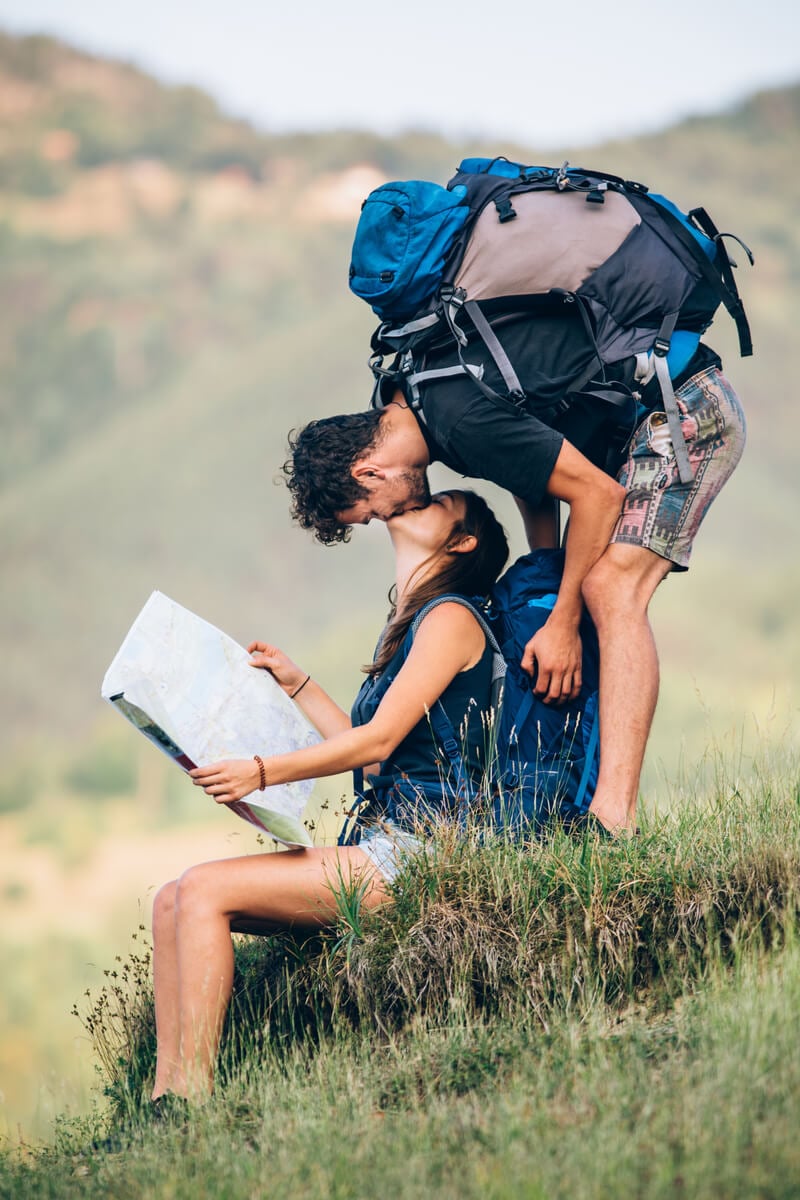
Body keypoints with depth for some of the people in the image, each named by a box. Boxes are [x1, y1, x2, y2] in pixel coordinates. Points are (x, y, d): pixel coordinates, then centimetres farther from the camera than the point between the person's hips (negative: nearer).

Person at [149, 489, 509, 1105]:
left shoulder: (450, 618, -5)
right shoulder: (407, 627, 24)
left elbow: (379, 738, -15)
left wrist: (263, 772, -20)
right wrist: (299, 685, 27)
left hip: (418, 851, -9)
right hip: (383, 845, 9)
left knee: (204, 889, -18)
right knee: (173, 900, -1)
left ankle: (193, 1095, -20)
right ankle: (167, 1098, -8)